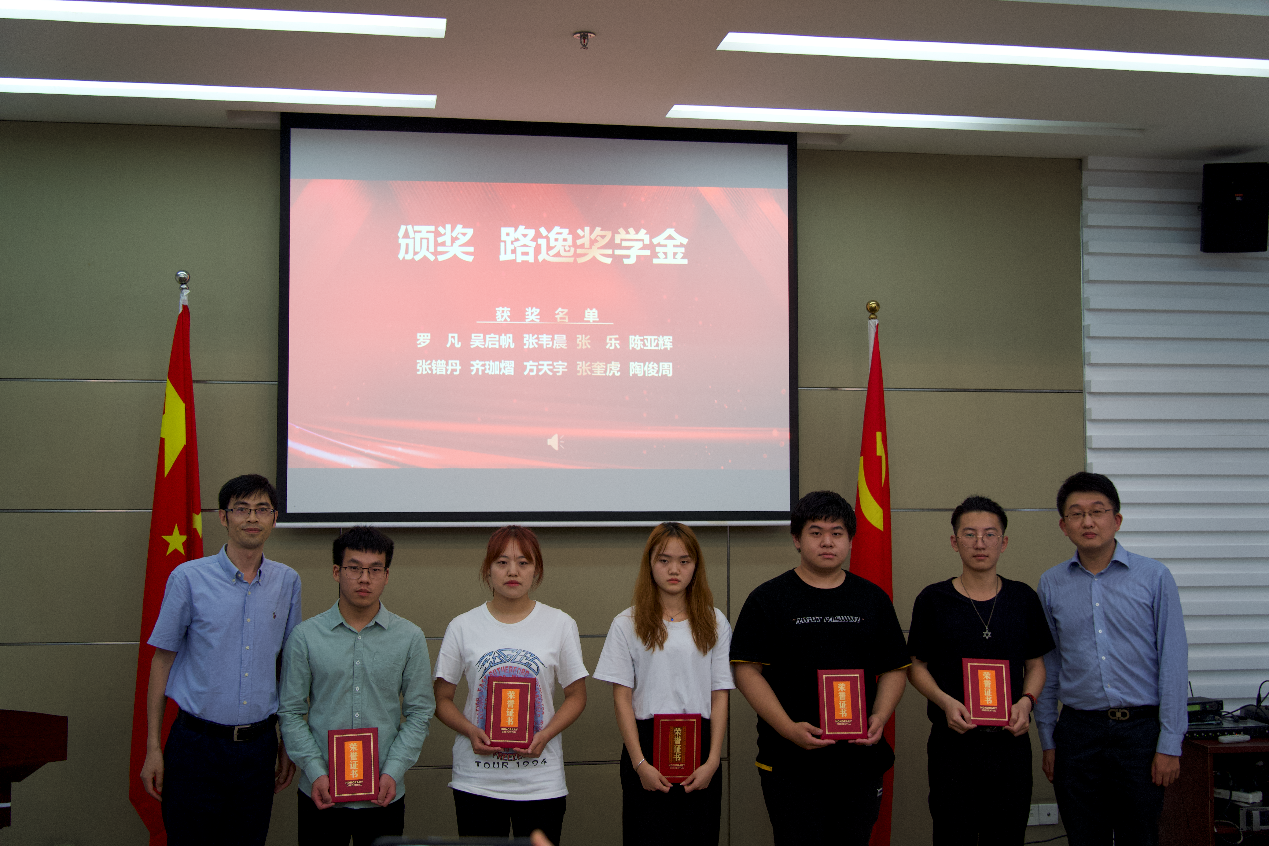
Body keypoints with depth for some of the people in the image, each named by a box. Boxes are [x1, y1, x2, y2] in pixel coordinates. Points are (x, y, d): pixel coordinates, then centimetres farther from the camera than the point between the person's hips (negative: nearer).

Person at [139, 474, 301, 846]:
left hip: (258, 745, 3)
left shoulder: (287, 582, 6)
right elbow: (162, 660, 0)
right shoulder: (188, 578, -4)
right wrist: (153, 746, -3)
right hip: (197, 744, -3)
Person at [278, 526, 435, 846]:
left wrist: (393, 772, -8)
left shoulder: (410, 637, 2)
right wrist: (315, 771, -9)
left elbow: (419, 712, 2)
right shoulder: (305, 636, 0)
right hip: (320, 794, 0)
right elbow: (290, 712, 1)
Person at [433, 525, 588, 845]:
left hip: (541, 782, 0)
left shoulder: (560, 624, 1)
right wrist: (471, 732, -13)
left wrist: (545, 735, -11)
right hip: (477, 780, 0)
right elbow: (442, 699, 6)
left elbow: (576, 695, 6)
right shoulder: (462, 627, 2)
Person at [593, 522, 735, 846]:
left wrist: (713, 760, -6)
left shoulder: (714, 623, 7)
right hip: (647, 744, -1)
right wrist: (639, 762, -9)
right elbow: (622, 698, -1)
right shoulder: (627, 624, 3)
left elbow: (720, 695, 4)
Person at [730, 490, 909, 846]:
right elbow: (747, 671, -5)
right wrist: (790, 729, -15)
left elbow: (894, 669, 13)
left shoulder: (873, 599, 11)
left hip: (860, 760, 3)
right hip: (789, 763, -3)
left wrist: (879, 718, -5)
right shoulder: (768, 599, 1)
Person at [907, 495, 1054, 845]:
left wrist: (1026, 701, -8)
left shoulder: (1023, 598, 6)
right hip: (952, 741, -2)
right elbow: (917, 666, 4)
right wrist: (945, 702, -14)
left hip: (1010, 741, 2)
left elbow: (1036, 664, 12)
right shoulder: (933, 600, -1)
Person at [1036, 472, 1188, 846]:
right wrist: (1047, 741, 9)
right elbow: (1047, 666, 10)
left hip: (1140, 729, -2)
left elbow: (1173, 661, -3)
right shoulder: (1051, 584, 6)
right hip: (1078, 730, 2)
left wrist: (1170, 743, -7)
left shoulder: (1154, 576, -2)